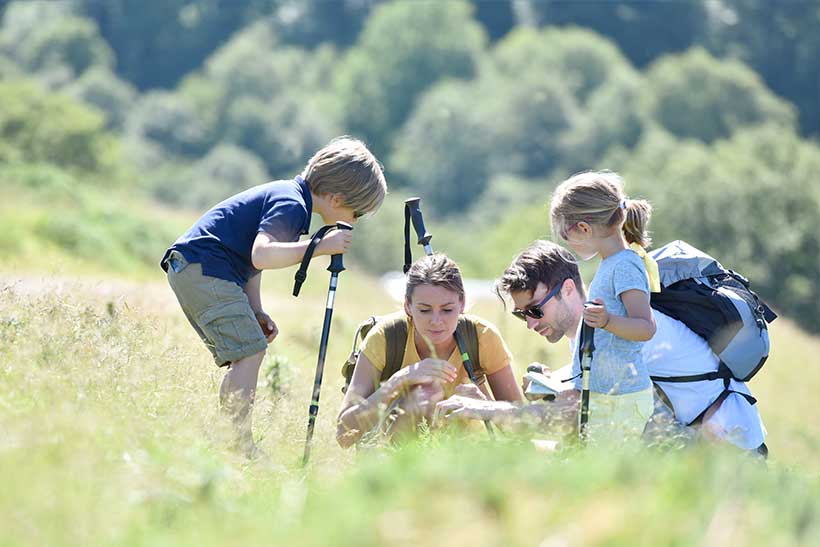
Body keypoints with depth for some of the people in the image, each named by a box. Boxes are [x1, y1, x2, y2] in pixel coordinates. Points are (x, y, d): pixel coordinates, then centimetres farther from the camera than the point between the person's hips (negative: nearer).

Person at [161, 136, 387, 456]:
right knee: (250, 352, -16)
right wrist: (321, 247, -24)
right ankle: (241, 443, -20)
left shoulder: (286, 193, 17)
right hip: (205, 268, -11)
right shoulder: (291, 204, -15)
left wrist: (256, 311, 14)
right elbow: (261, 256, -30)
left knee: (243, 357, 10)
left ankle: (227, 438, 11)